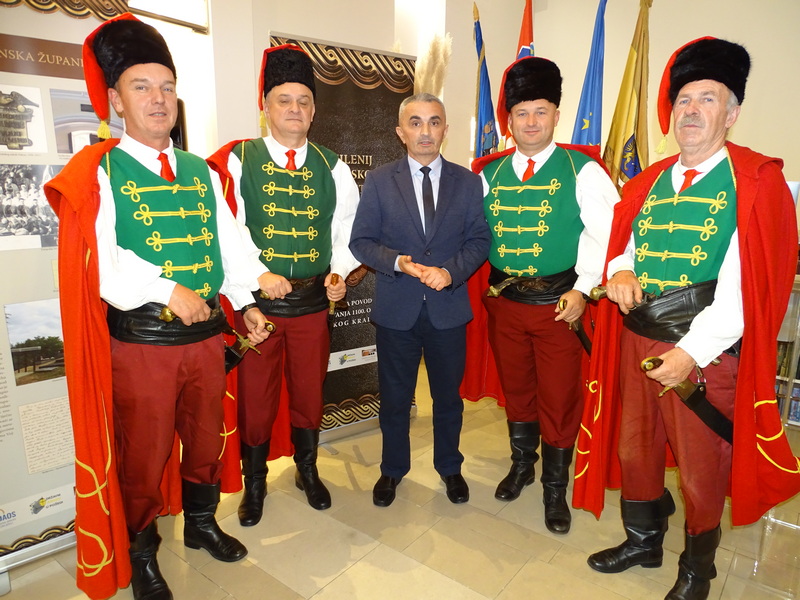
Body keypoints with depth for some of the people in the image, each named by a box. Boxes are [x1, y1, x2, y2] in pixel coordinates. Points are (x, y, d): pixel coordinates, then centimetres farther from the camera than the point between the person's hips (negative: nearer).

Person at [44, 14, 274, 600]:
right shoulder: (97, 172, -6)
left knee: (207, 441, 19)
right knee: (143, 457, 10)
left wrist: (247, 303, -2)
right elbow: (99, 258, -17)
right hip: (140, 341, -4)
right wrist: (168, 290, -25)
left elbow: (231, 240, 6)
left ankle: (202, 523, 44)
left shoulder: (201, 171, 9)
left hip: (207, 334, 5)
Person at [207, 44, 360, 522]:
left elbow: (348, 228, 4)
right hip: (255, 302, -2)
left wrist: (339, 272, -12)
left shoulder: (332, 168, 5)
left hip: (314, 302, 2)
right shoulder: (237, 161, -3)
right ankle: (255, 482, 34)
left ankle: (308, 470, 40)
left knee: (310, 393, 16)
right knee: (256, 398, 11)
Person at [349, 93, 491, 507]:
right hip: (396, 308, -1)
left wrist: (451, 271, -16)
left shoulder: (467, 182, 3)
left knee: (448, 396, 16)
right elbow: (361, 241, -2)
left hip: (449, 307, 1)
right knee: (394, 397, 13)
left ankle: (449, 467, 39)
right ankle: (393, 469, 36)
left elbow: (479, 240, 1)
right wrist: (399, 263, -19)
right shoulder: (379, 181, 0)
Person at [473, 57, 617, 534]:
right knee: (515, 389, 18)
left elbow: (606, 233, -12)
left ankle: (555, 489, 28)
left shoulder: (582, 169, -6)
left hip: (559, 302, -3)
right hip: (504, 301, 4)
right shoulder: (490, 173, 6)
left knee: (559, 399, 7)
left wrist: (581, 289, -18)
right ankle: (522, 464, 42)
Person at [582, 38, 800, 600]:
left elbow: (745, 285, -16)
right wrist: (620, 273, -10)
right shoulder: (648, 183, 9)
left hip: (705, 352, -5)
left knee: (700, 468, 12)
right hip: (636, 342, 5)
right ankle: (643, 540, 44)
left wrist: (692, 352, -22)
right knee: (635, 450, 18)